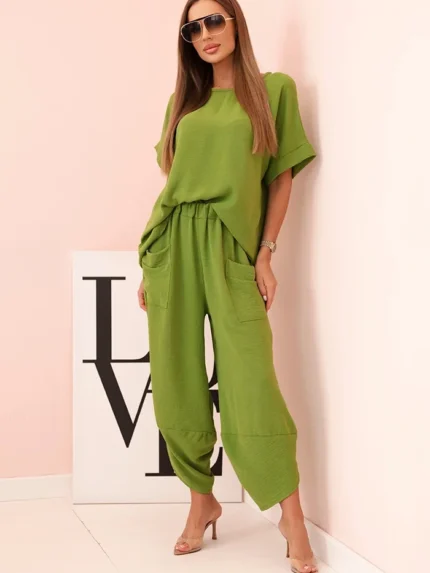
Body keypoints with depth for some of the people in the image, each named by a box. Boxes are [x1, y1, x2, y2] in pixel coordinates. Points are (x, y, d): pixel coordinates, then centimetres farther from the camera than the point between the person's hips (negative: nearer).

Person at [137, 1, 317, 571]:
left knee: (250, 382, -9)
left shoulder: (273, 89, 7)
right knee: (177, 387, 3)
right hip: (174, 244, 4)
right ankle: (202, 501, 20)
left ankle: (293, 518, 2)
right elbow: (170, 182, 17)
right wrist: (150, 263, 11)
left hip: (232, 247, -4)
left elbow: (283, 177, 5)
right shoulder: (183, 102, 17)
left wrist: (266, 253, -5)